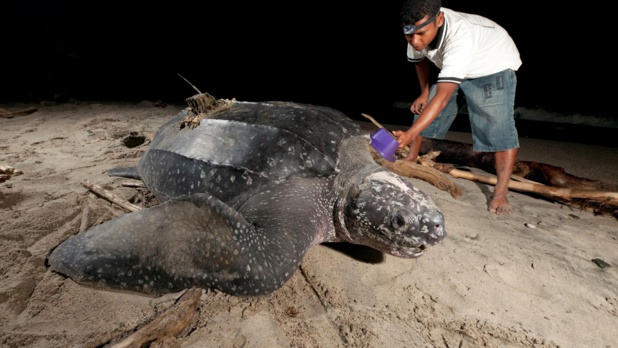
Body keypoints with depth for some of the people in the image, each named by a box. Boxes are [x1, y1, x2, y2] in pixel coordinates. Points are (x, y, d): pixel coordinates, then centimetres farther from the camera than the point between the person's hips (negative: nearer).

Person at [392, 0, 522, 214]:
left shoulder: (460, 37, -44)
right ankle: (410, 160, 17)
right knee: (422, 108, 1)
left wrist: (409, 135, -60)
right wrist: (424, 92, -1)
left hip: (495, 64, -6)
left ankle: (500, 194, -19)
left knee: (498, 124, -21)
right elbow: (419, 58, 2)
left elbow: (442, 98, -52)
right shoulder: (419, 28, -23)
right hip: (450, 65, 7)